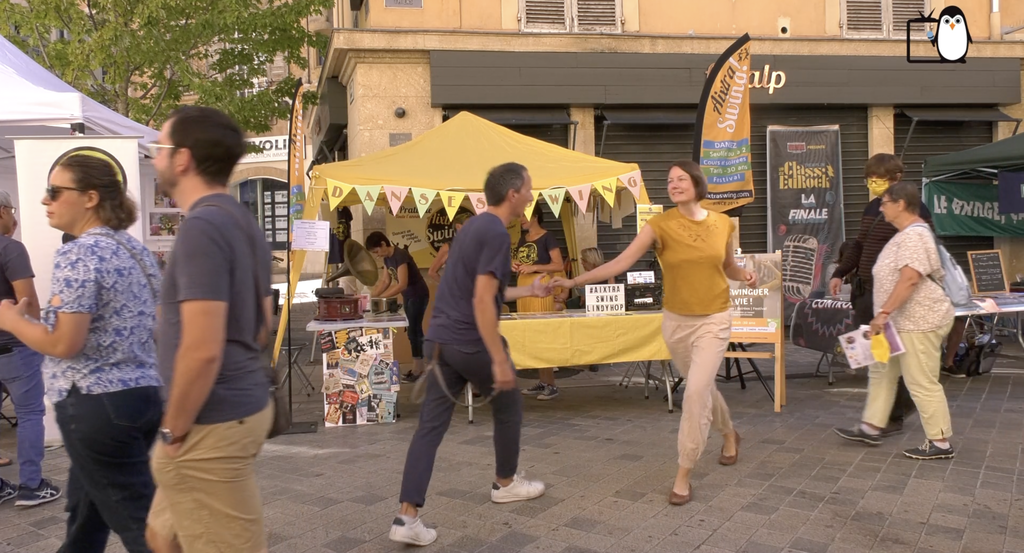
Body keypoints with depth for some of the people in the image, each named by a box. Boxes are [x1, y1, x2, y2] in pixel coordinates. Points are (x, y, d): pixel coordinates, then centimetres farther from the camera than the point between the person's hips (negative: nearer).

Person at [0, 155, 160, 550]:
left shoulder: (77, 255, -16)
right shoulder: (137, 251, 10)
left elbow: (63, 343, -20)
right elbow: (155, 328, 15)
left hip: (96, 404, -9)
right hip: (144, 394, 9)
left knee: (139, 521, -1)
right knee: (86, 512, 23)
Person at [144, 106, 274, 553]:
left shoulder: (202, 226, -19)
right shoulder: (241, 221, 11)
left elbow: (203, 349, -25)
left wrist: (174, 430, -13)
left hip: (211, 424, -10)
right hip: (243, 406, 10)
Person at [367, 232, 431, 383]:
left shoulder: (400, 255, -25)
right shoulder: (387, 258, 2)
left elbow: (402, 284, -31)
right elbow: (386, 281, 10)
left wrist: (380, 298, -31)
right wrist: (372, 296, -3)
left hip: (418, 294, -9)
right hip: (408, 296, 9)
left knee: (414, 330, -7)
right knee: (413, 330, 11)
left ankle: (418, 370, -2)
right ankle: (418, 367, 18)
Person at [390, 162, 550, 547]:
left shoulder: (474, 226, 15)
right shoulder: (496, 233, -15)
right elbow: (482, 302, -22)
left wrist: (527, 292, 31)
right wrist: (499, 360, -21)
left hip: (440, 339, 8)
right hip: (471, 343, -8)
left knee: (431, 424, 4)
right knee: (508, 406, 17)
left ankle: (407, 517, 1)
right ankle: (505, 483, 35)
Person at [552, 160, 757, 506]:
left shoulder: (723, 224, -4)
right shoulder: (660, 225, -12)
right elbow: (620, 263, -21)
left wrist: (745, 276, -9)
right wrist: (574, 282, -31)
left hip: (714, 320, -1)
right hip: (676, 321, 1)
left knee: (696, 392, -14)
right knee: (702, 387, 18)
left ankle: (683, 475, -3)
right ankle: (729, 434, 51)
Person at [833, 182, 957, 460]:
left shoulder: (915, 235, -20)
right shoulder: (906, 234, 15)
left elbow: (909, 280, -30)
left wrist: (883, 312, -32)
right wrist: (886, 314, 25)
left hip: (919, 322, -11)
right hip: (902, 321, 11)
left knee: (922, 382, -4)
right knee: (881, 372, 16)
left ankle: (941, 443, 7)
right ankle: (870, 428, 24)